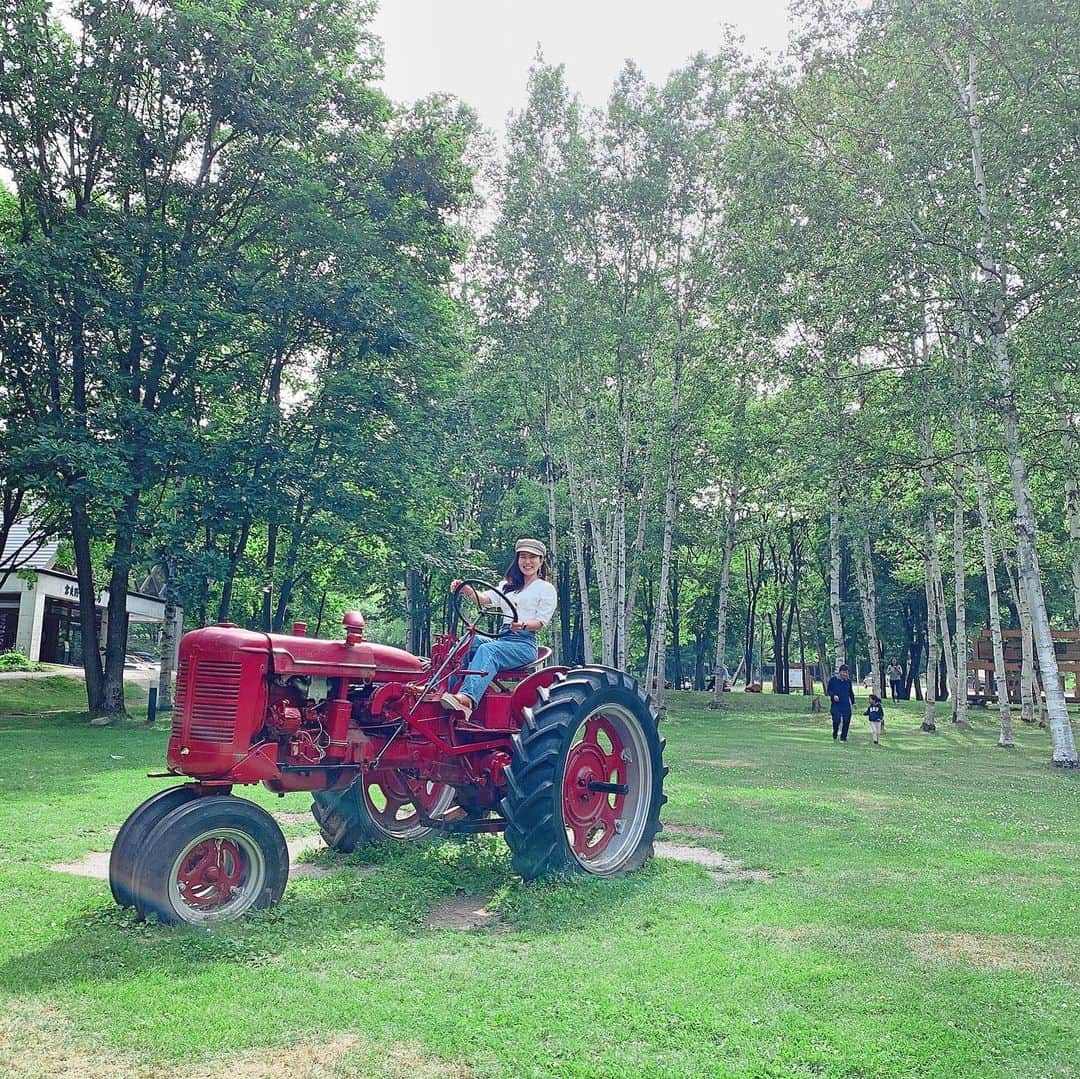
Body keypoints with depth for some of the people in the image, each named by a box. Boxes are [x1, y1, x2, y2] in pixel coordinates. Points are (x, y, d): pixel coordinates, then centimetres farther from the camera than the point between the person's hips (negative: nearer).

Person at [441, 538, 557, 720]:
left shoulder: (547, 589, 9)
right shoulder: (508, 586, 26)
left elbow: (541, 622, -4)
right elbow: (486, 599, 8)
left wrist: (523, 625, -26)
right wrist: (466, 589, -13)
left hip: (524, 643, -6)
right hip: (502, 638, 6)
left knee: (488, 650, -35)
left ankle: (467, 698, -55)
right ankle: (449, 690, -37)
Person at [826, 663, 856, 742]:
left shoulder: (848, 681, 11)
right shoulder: (833, 679, 0)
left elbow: (851, 692, 21)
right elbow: (828, 690, 3)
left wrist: (853, 702, 16)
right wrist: (833, 695, -15)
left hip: (846, 705, 4)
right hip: (836, 705, -3)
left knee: (846, 721, -2)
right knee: (836, 720, -13)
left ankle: (843, 737, 13)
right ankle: (834, 735, 11)